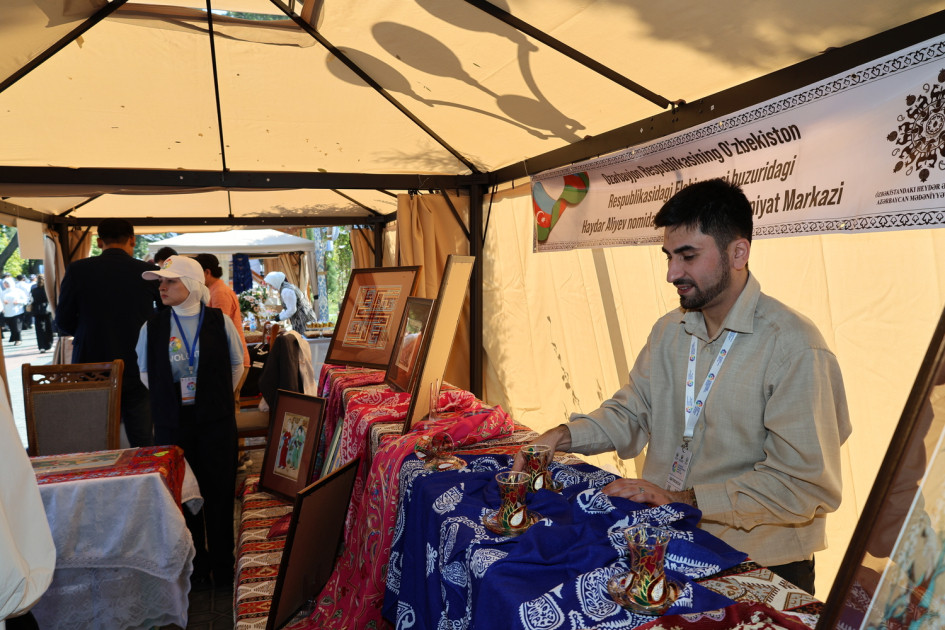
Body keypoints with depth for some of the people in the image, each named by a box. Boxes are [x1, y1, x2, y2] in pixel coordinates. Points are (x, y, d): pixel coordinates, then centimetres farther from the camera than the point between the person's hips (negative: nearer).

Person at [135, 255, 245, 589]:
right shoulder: (152, 327, 0)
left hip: (216, 421, -1)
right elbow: (146, 373, 13)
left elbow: (236, 366, 8)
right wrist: (171, 398, 10)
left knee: (219, 492, 4)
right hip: (172, 423, 2)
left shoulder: (220, 321, -4)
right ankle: (196, 567, 24)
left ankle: (223, 566, 19)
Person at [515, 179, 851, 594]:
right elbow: (631, 412, 13)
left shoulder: (795, 348, -17)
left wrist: (682, 499, -20)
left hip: (755, 567, -5)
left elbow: (803, 484, -19)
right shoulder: (668, 330, 8)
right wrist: (561, 437, -4)